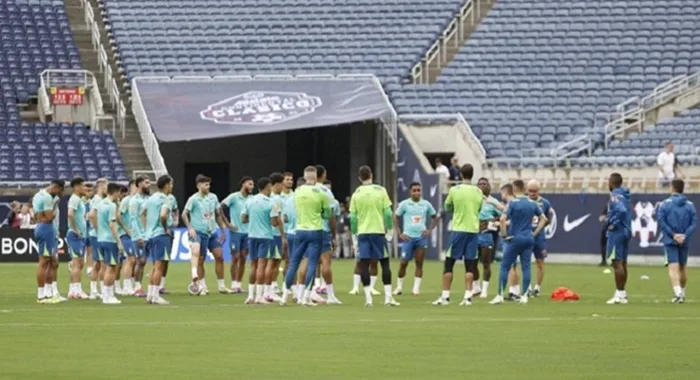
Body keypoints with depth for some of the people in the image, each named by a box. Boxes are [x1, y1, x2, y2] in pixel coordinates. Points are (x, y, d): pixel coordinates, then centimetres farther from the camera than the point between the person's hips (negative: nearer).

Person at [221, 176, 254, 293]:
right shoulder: (234, 197, -7)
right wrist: (227, 223, -8)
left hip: (247, 232, 4)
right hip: (236, 231, -4)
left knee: (243, 258, 4)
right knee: (235, 257, -3)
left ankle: (239, 283, 11)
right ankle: (234, 284, 4)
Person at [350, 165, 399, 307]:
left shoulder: (356, 194, 0)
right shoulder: (380, 191, -2)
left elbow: (353, 217, 1)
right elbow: (388, 213, -4)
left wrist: (354, 235, 10)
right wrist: (390, 230, 7)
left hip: (362, 232, 1)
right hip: (378, 231, -1)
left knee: (364, 264, 3)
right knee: (385, 263, 6)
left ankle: (368, 297, -3)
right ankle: (388, 296, 1)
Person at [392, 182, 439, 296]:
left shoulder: (426, 204, 6)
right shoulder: (404, 204, 0)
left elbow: (435, 217, 18)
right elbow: (395, 217, 6)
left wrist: (430, 230, 5)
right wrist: (400, 233, -2)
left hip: (421, 237, 2)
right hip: (408, 237, -2)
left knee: (419, 263, -2)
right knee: (404, 262, -1)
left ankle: (416, 288, 2)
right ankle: (399, 287, 13)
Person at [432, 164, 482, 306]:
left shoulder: (454, 190, -6)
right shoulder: (478, 192, 2)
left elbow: (447, 207, 9)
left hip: (458, 229, -2)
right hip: (473, 229, 2)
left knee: (449, 263, 5)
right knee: (469, 265, 4)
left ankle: (445, 296, 3)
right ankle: (468, 296, -3)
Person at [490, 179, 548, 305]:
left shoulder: (513, 203, -10)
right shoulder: (532, 204, 7)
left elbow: (503, 219, -21)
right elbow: (543, 219, 14)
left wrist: (504, 235, -10)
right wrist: (535, 233, 13)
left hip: (515, 238, -5)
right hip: (529, 239, 5)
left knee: (505, 266, 2)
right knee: (526, 267, 7)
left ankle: (500, 295, -2)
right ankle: (524, 296, 5)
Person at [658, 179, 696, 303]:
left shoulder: (666, 203, -1)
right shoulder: (690, 205, 5)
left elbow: (661, 221, -9)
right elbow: (694, 223, -4)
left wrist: (673, 234, -10)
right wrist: (685, 235, -11)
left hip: (670, 241, -3)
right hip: (685, 242, 3)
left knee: (673, 266, -10)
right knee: (683, 267, 18)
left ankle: (678, 292, -27)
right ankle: (682, 292, 28)